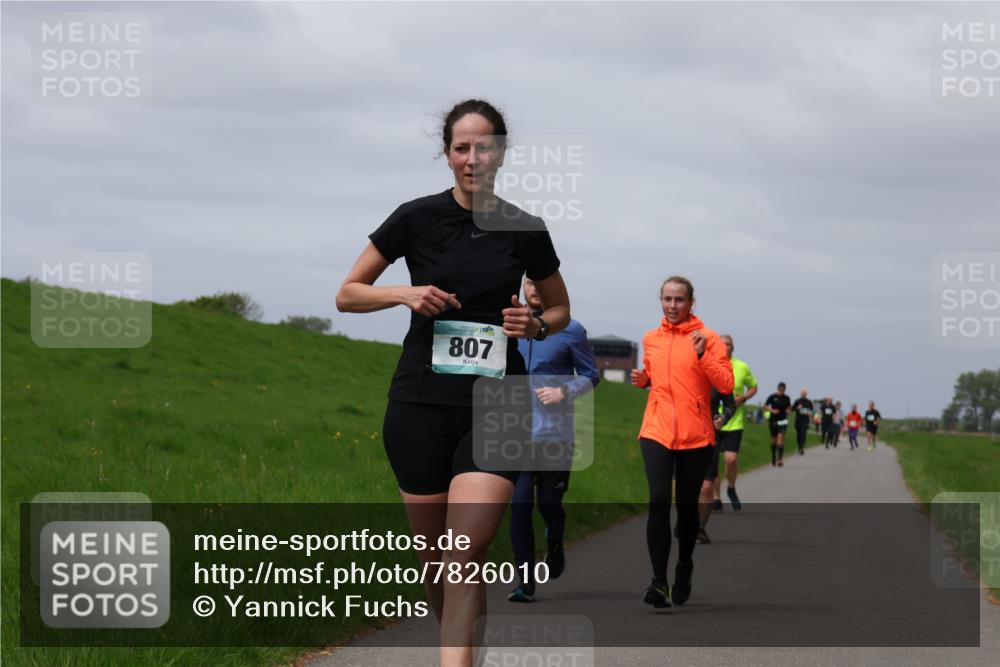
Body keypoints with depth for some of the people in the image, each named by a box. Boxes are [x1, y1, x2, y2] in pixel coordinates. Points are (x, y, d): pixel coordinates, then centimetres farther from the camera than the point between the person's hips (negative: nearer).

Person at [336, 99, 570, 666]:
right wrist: (405, 293, -10)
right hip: (421, 406, 1)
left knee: (465, 554, -18)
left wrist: (537, 325, -3)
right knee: (437, 560, 6)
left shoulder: (525, 231, 5)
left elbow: (561, 310, 20)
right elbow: (348, 295, 8)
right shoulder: (417, 219, 1)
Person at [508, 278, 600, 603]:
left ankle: (554, 546, 39)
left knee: (550, 503, 5)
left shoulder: (570, 330, 1)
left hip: (555, 432, -1)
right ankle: (526, 581, -2)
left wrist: (564, 392, -12)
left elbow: (591, 375, 4)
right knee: (519, 504, -7)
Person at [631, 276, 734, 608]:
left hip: (696, 436, -2)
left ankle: (684, 568, 34)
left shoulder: (707, 338, -2)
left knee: (687, 506, 9)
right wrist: (643, 378, 5)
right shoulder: (650, 339, 10)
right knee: (658, 502, -15)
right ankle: (659, 581, -16)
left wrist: (702, 355, -22)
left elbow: (727, 384, -11)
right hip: (656, 431, 2)